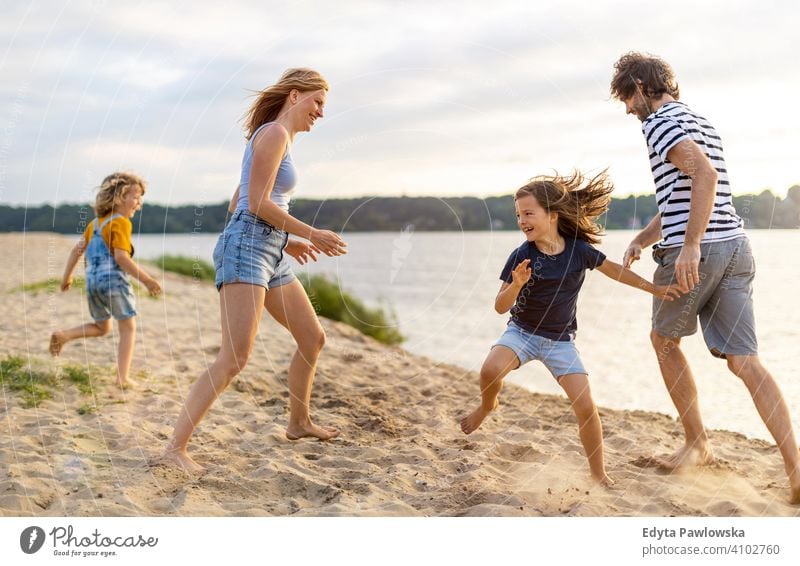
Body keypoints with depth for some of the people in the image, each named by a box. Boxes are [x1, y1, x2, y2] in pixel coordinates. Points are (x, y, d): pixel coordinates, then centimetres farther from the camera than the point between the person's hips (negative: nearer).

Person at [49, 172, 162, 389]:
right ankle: (123, 378, 0)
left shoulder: (95, 222, 16)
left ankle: (63, 335, 3)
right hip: (113, 280, -7)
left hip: (92, 282, 7)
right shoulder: (121, 222, -9)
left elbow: (77, 250, 18)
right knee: (128, 328, 5)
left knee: (101, 327, 24)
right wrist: (146, 279, -18)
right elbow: (121, 257, -19)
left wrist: (67, 276, 29)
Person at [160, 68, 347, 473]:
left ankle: (298, 423, 32)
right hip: (246, 247, -10)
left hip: (271, 253, 10)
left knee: (313, 338, 16)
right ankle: (175, 448, -16)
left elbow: (237, 204, 23)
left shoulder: (279, 137, 23)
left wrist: (285, 242, 23)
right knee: (235, 359, -18)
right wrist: (311, 235, -10)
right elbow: (258, 202, -15)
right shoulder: (275, 132, -6)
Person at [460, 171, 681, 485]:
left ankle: (599, 473, 15)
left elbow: (613, 269, 9)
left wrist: (653, 289, 14)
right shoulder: (521, 256, -15)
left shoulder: (579, 250, -11)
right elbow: (500, 307, -14)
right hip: (522, 331, -1)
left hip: (560, 340, 1)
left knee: (586, 407, -7)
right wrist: (517, 285, -34)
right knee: (490, 370, -29)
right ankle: (487, 406, 8)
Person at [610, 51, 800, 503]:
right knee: (745, 361, 3)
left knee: (665, 340, 16)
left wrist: (690, 246, -28)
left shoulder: (660, 122, -5)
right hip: (736, 245, 8)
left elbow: (705, 174, -23)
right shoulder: (699, 121, 24)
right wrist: (641, 240, 27)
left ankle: (698, 444, 22)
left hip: (696, 251, -7)